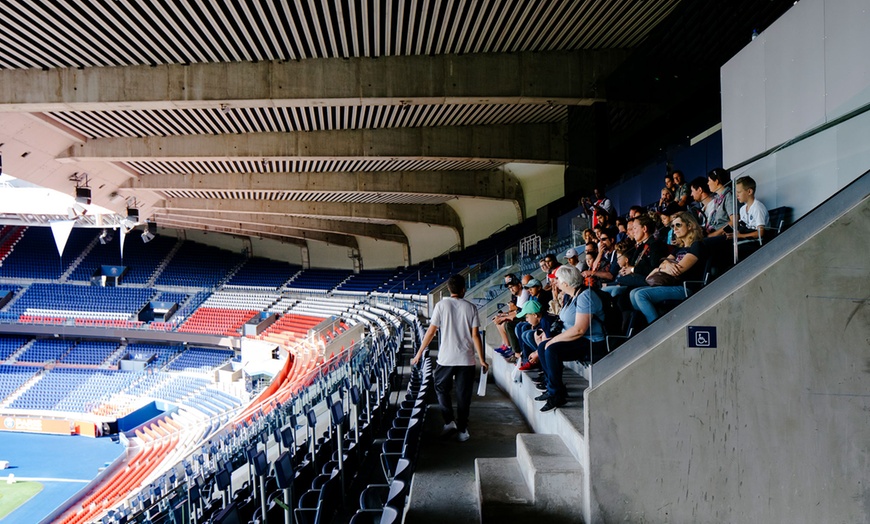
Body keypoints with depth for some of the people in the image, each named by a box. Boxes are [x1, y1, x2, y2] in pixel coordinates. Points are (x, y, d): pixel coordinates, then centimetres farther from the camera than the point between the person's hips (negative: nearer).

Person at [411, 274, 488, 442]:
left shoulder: (441, 305, -4)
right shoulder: (471, 307, -1)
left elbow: (431, 331, -4)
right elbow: (475, 335, -3)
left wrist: (419, 353, 5)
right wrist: (482, 359, 5)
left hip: (446, 358, -1)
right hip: (466, 359, 1)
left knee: (441, 388, 18)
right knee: (463, 394, 9)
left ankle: (449, 421, 8)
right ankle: (462, 430, 15)